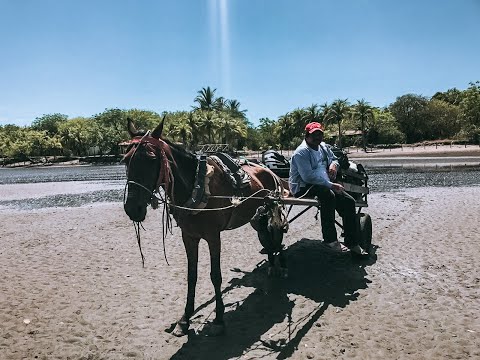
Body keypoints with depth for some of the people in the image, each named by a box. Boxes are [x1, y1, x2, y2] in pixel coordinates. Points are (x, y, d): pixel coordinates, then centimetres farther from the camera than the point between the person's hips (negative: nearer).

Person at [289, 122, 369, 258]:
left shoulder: (323, 147, 13)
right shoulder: (301, 152, -14)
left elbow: (334, 158, 32)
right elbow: (308, 176, -24)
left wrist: (334, 164, 5)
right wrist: (330, 185, -23)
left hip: (324, 184, 9)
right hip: (303, 187, -8)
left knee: (348, 201, -8)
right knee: (328, 195, -37)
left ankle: (352, 243, -2)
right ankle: (330, 240, -28)